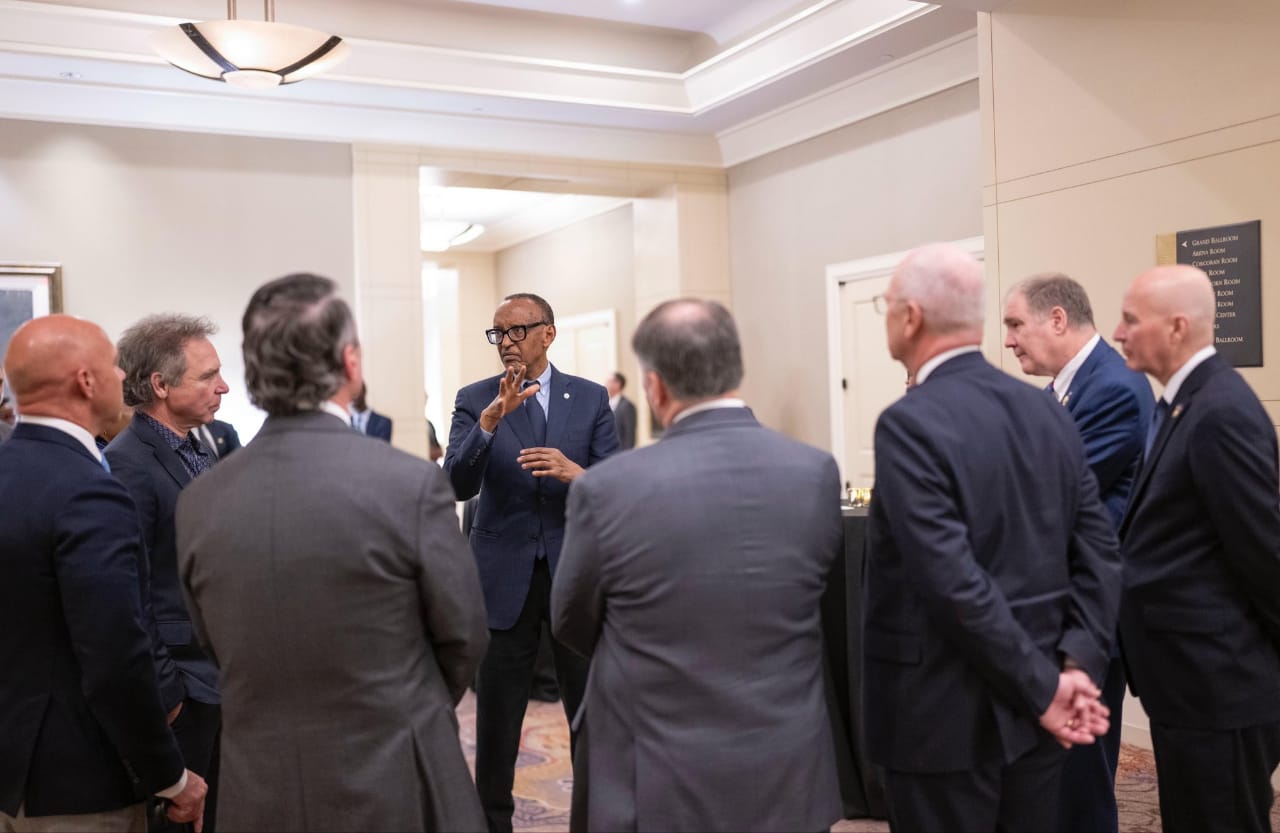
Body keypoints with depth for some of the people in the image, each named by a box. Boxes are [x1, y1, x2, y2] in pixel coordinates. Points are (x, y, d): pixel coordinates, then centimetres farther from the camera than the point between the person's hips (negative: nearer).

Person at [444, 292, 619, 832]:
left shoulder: (590, 398, 3)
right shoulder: (475, 400, 1)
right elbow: (458, 485, -12)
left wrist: (575, 473, -22)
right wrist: (490, 420, -26)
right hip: (504, 576, 0)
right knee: (496, 717, 9)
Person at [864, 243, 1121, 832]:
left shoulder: (909, 424, -18)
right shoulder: (1048, 411, 4)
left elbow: (953, 582, -24)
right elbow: (1098, 552, 1)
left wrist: (1043, 689, -15)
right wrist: (1076, 666, -4)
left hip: (946, 716, -7)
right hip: (1031, 711, 7)